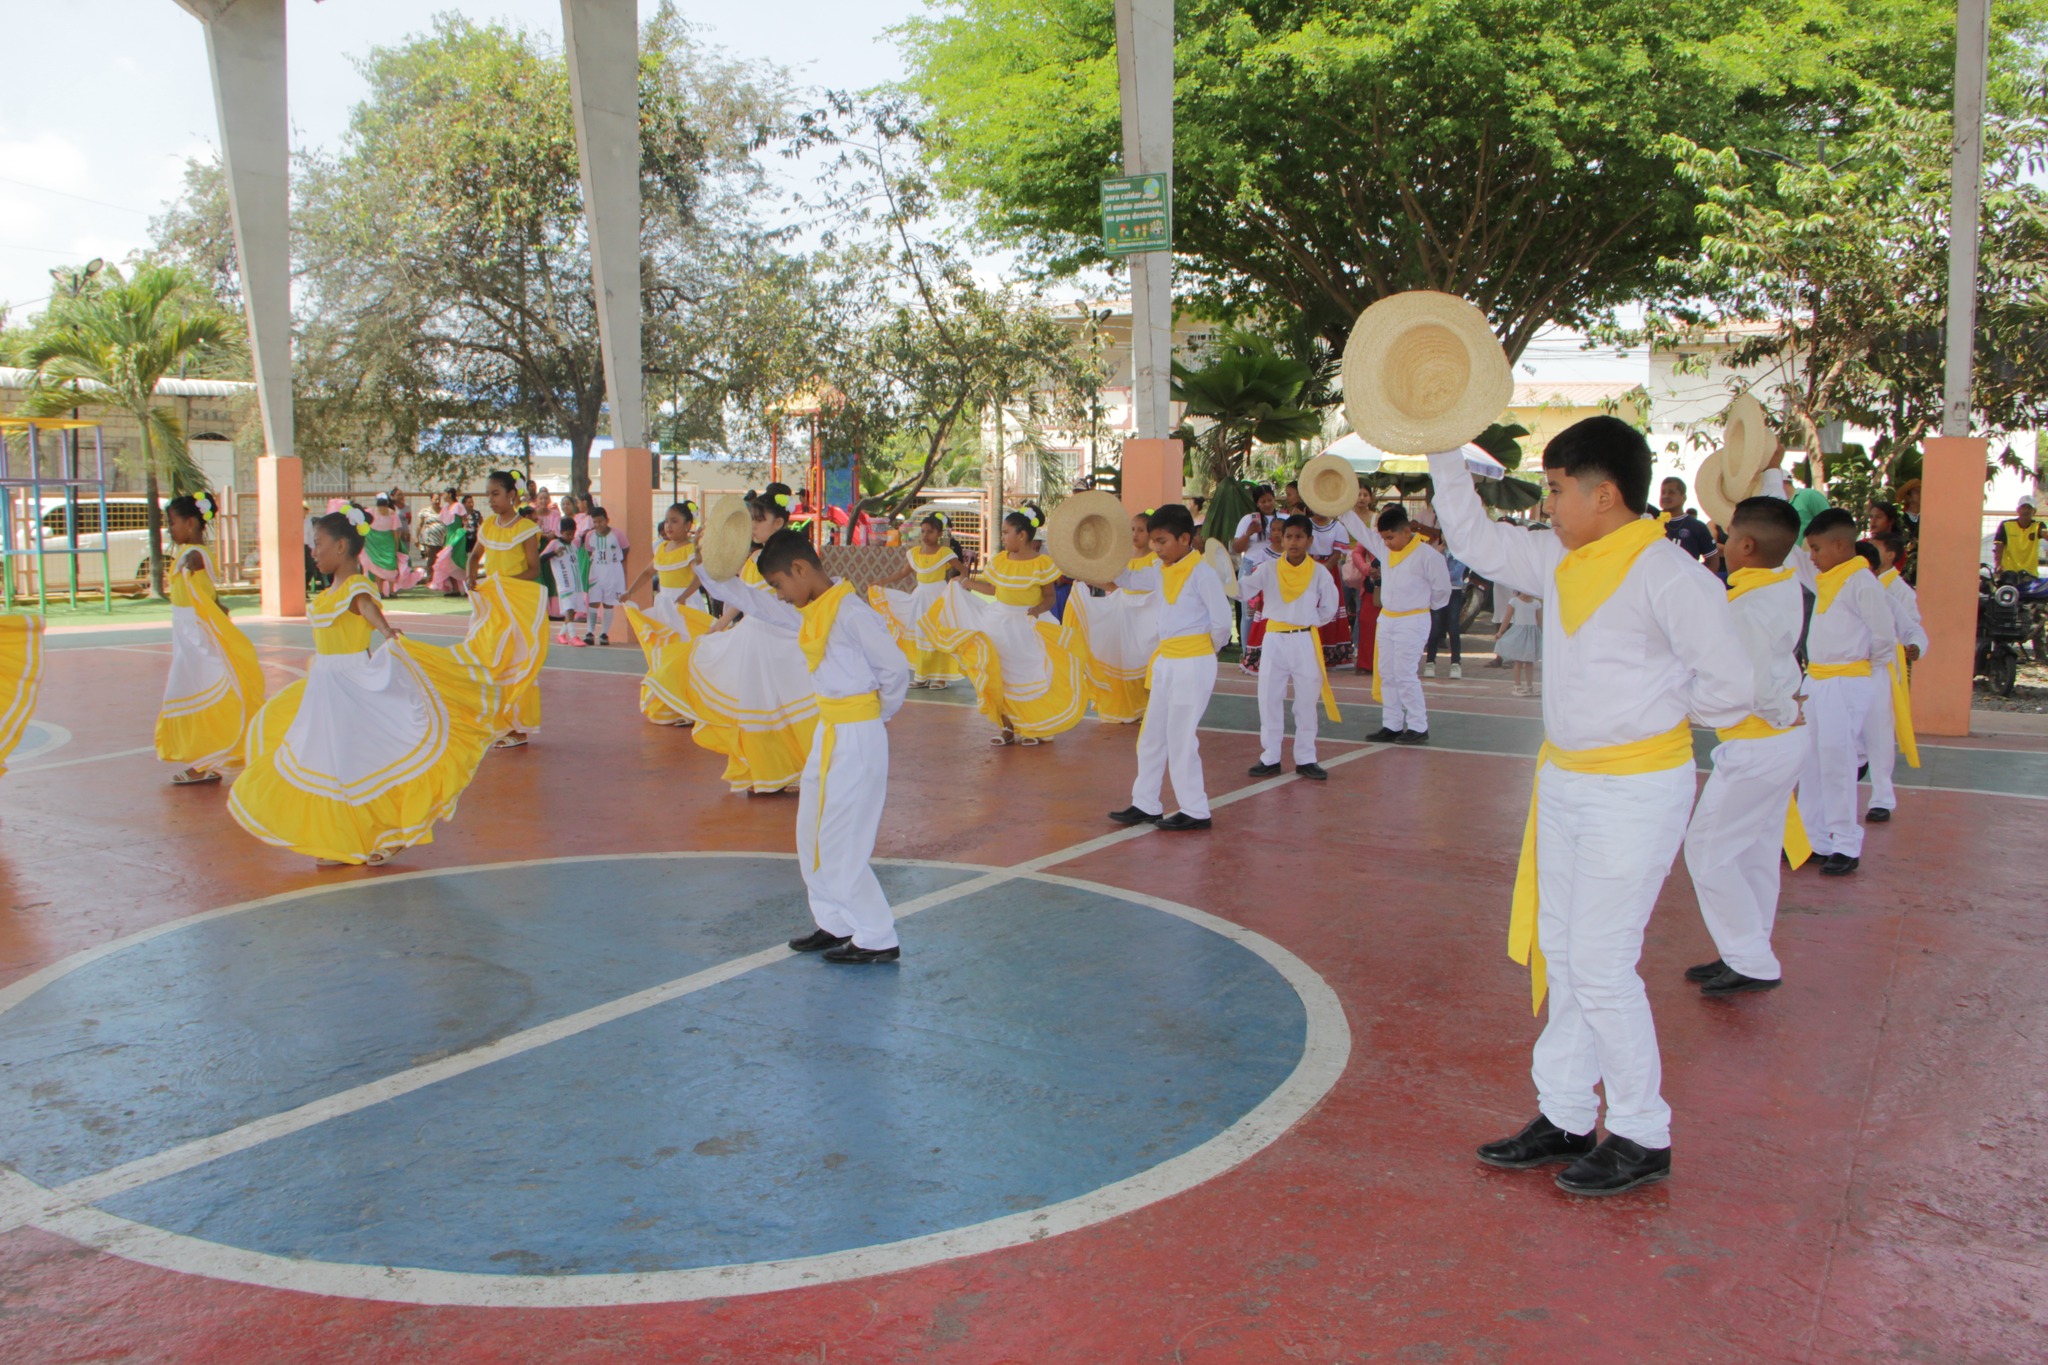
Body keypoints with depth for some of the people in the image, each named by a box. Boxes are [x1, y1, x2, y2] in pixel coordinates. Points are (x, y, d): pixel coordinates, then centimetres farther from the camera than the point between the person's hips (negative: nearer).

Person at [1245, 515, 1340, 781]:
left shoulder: (1318, 572, -3)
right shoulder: (1268, 569, -3)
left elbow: (1329, 609, 6)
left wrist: (1306, 621, 1)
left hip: (1305, 642, 0)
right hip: (1274, 640, 1)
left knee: (1307, 703, 7)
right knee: (1269, 700, 4)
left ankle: (1306, 759, 18)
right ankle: (1270, 758, 16)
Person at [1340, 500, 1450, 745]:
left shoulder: (1427, 555, -14)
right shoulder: (1384, 548, 4)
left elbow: (1442, 589, -4)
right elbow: (1360, 529, 12)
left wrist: (1425, 605, 9)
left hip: (1412, 621, -7)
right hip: (1386, 619, 7)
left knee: (1405, 675, -9)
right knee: (1386, 674, 9)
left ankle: (1418, 728, -2)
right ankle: (1392, 725, 16)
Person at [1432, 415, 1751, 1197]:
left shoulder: (1668, 576, -17)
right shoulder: (1558, 561, 5)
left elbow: (1730, 689, -15)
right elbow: (1476, 540, 18)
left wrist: (1650, 706, -1)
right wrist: (1442, 452, 12)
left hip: (1637, 791, -8)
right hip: (1563, 781, 8)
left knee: (1601, 967, -4)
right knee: (1561, 956, 14)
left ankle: (1642, 1138, 14)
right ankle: (1565, 1117, 28)